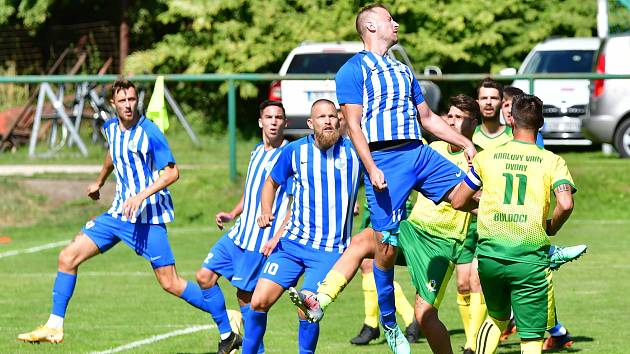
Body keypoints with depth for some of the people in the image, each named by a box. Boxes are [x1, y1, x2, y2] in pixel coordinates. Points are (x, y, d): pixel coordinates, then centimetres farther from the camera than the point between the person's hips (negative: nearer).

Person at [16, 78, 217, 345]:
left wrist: (141, 196, -27)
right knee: (68, 257, 0)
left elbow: (172, 172, -17)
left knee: (170, 283, -10)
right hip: (118, 213, 7)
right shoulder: (111, 128, 6)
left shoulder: (149, 132, -15)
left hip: (148, 217, -7)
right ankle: (54, 327, 8)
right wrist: (99, 181, 43)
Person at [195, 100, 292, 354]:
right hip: (238, 234, 8)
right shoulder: (257, 151, 12)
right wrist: (232, 214, 12)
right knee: (205, 276, 3)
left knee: (245, 295, -4)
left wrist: (277, 238, -20)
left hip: (263, 240, -8)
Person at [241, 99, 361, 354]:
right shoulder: (295, 151, 2)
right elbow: (271, 182, 18)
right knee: (259, 301, -5)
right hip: (292, 244, 2)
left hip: (331, 250, -2)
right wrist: (265, 212, 1)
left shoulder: (354, 151, -2)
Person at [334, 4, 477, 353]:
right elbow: (353, 125, -8)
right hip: (384, 159, -6)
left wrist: (466, 143, 17)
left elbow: (427, 117, 26)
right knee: (386, 247, -5)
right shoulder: (353, 70, -1)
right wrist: (372, 169, -18)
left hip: (419, 153, 6)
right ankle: (388, 322, 9)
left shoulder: (402, 70, 22)